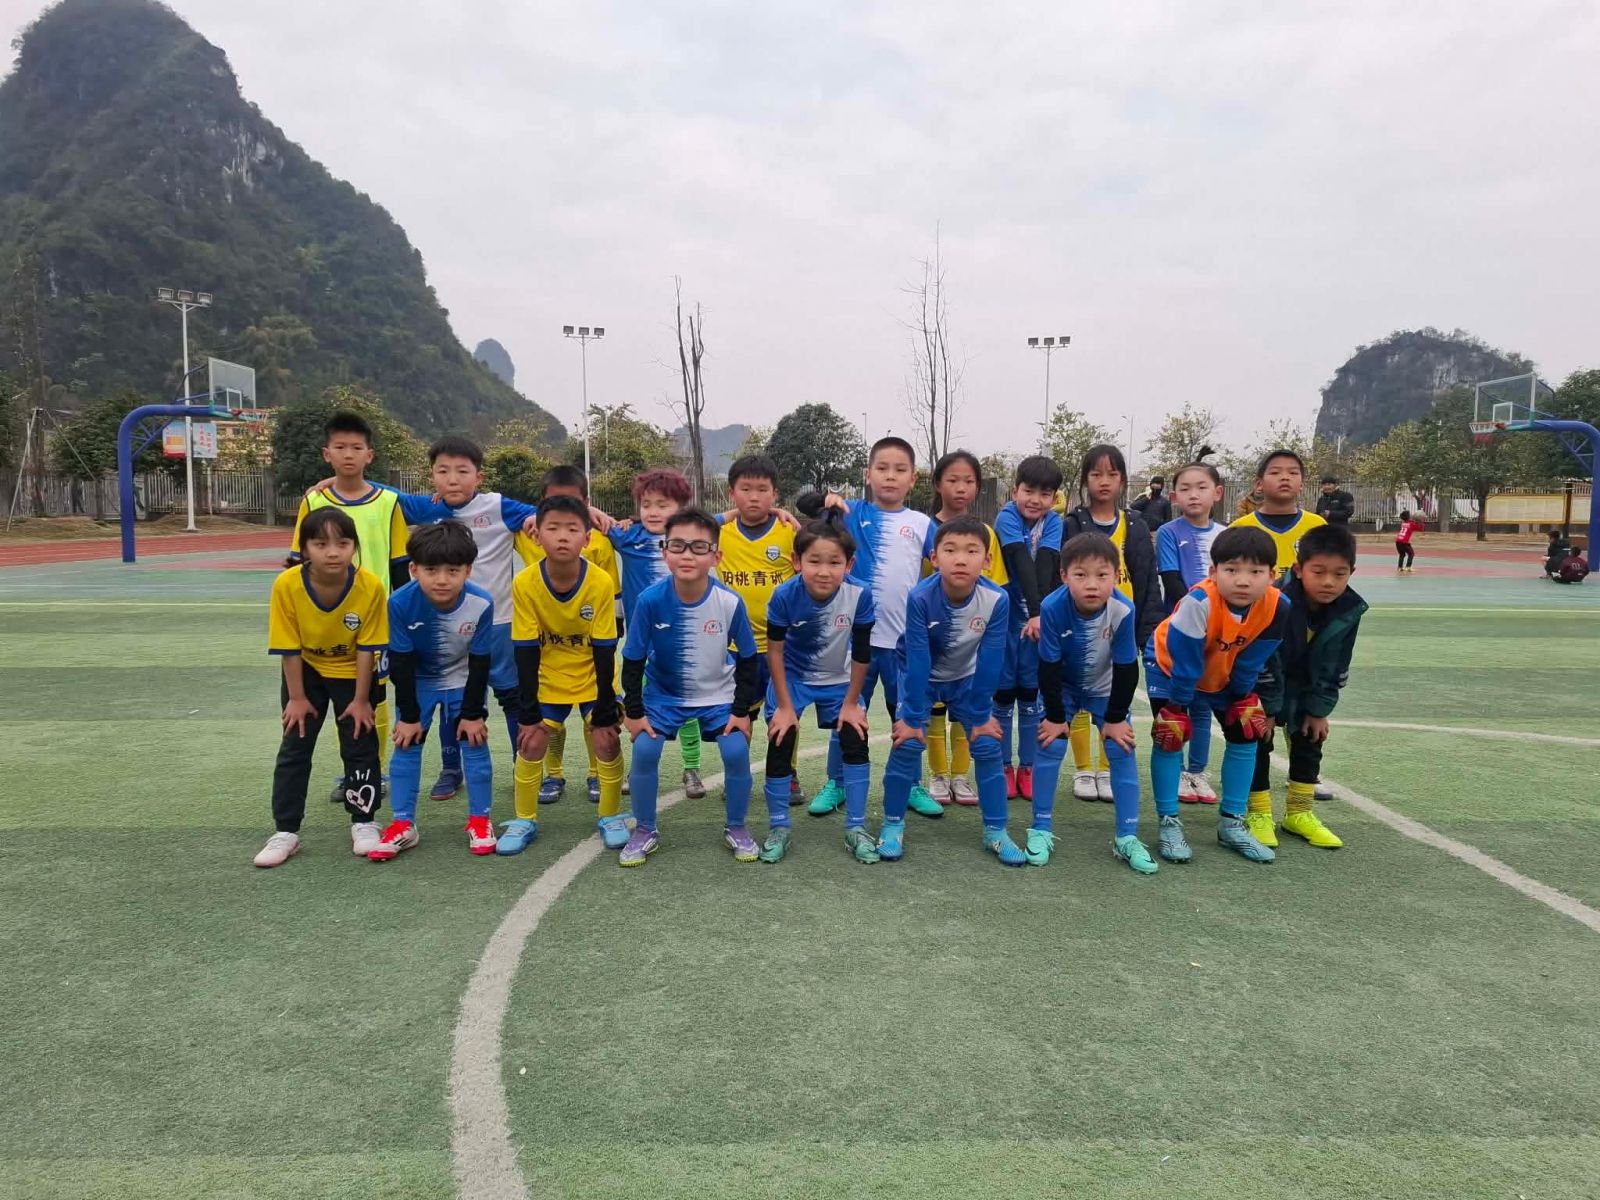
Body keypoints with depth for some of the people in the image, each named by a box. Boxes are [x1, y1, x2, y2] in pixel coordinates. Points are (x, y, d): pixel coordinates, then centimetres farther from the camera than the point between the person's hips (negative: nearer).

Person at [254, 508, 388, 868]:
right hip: (307, 671, 1)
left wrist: (361, 699, -14)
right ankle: (286, 832, 12)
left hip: (353, 672, -1)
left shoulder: (370, 586, -30)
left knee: (360, 746, 3)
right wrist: (297, 698, -11)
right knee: (294, 748, 3)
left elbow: (367, 647, -19)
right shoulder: (286, 585, -28)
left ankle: (363, 823, 18)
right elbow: (290, 648, -17)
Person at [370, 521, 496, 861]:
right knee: (406, 745, -1)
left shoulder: (481, 604, -31)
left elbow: (480, 663, -18)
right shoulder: (401, 603, -31)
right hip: (418, 681, 1)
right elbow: (401, 663, -19)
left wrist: (473, 713, -11)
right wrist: (408, 715, -12)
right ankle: (403, 825, 9)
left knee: (474, 744, -1)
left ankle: (479, 821, 13)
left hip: (464, 681, 0)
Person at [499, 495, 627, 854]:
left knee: (607, 741, -8)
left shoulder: (601, 583, -25)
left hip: (593, 676, -1)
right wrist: (527, 714, -14)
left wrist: (605, 713, -15)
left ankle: (611, 817, 14)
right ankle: (525, 820, 16)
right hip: (548, 677, 1)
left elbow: (604, 651, -18)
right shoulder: (524, 583, -23)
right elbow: (526, 652, -17)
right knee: (531, 743, -4)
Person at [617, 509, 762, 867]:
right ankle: (644, 831, 8)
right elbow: (633, 661, -11)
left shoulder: (730, 602, -23)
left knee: (737, 751, -14)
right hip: (663, 693, 0)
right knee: (644, 750, -15)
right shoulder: (651, 600, -24)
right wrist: (634, 712, -9)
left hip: (718, 694, 0)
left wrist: (742, 710, -8)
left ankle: (736, 829, 11)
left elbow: (747, 658, -8)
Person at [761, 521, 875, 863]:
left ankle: (856, 828, 11)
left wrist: (852, 702, -8)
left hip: (838, 680, 1)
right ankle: (779, 826, 12)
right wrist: (784, 705, -13)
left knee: (856, 742, -4)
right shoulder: (785, 595, -29)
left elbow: (861, 654, -15)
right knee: (780, 744, -6)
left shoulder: (860, 595, -28)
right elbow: (775, 651, -17)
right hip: (792, 677, -1)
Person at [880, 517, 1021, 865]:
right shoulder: (920, 598, -33)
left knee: (987, 745, -4)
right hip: (920, 675, -2)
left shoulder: (997, 600, -29)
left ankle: (995, 831, 11)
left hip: (967, 678, 2)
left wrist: (981, 715, -15)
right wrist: (912, 715, -24)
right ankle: (892, 824, 6)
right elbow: (917, 660, -29)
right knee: (908, 742, -13)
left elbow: (990, 662, -21)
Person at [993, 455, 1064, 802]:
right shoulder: (1007, 517, -11)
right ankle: (1004, 768, 15)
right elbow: (1021, 563, -22)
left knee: (1031, 695, 8)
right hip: (1005, 615, -2)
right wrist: (1035, 610, -31)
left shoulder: (1053, 522, -2)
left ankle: (1027, 768, 19)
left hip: (1039, 617, 2)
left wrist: (1040, 614, -29)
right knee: (1003, 693, 4)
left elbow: (1046, 566, -16)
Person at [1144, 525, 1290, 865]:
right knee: (1170, 733, -15)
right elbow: (1184, 666, -30)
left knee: (1247, 732, 3)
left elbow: (1250, 664, -9)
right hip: (1169, 664, -5)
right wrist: (1178, 708, -20)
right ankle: (1169, 823, -1)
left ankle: (1232, 823, 17)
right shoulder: (1199, 603, -42)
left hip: (1223, 672, 5)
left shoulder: (1277, 608, -26)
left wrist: (1242, 699, 0)